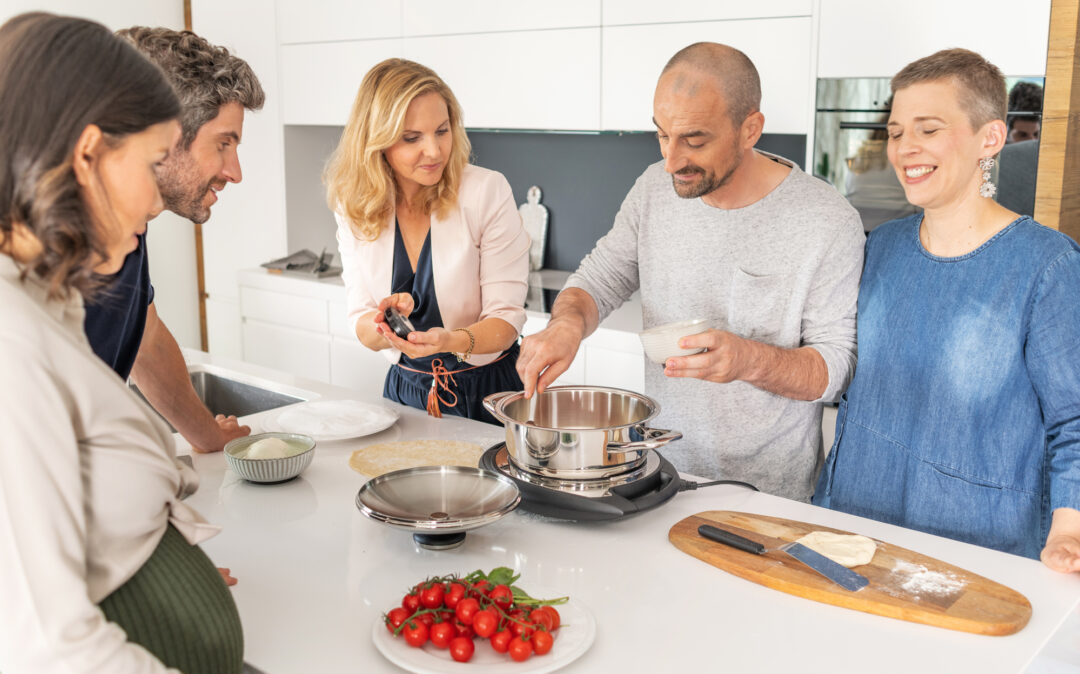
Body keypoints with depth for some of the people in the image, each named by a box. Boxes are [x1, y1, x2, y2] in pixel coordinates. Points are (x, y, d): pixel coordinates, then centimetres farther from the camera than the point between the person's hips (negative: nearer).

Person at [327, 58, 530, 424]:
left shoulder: (488, 192, -12)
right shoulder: (355, 208, -3)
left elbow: (506, 319, -11)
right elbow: (364, 330, -1)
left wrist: (453, 340, -31)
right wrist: (384, 322, -24)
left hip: (488, 392, -2)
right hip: (406, 390, 3)